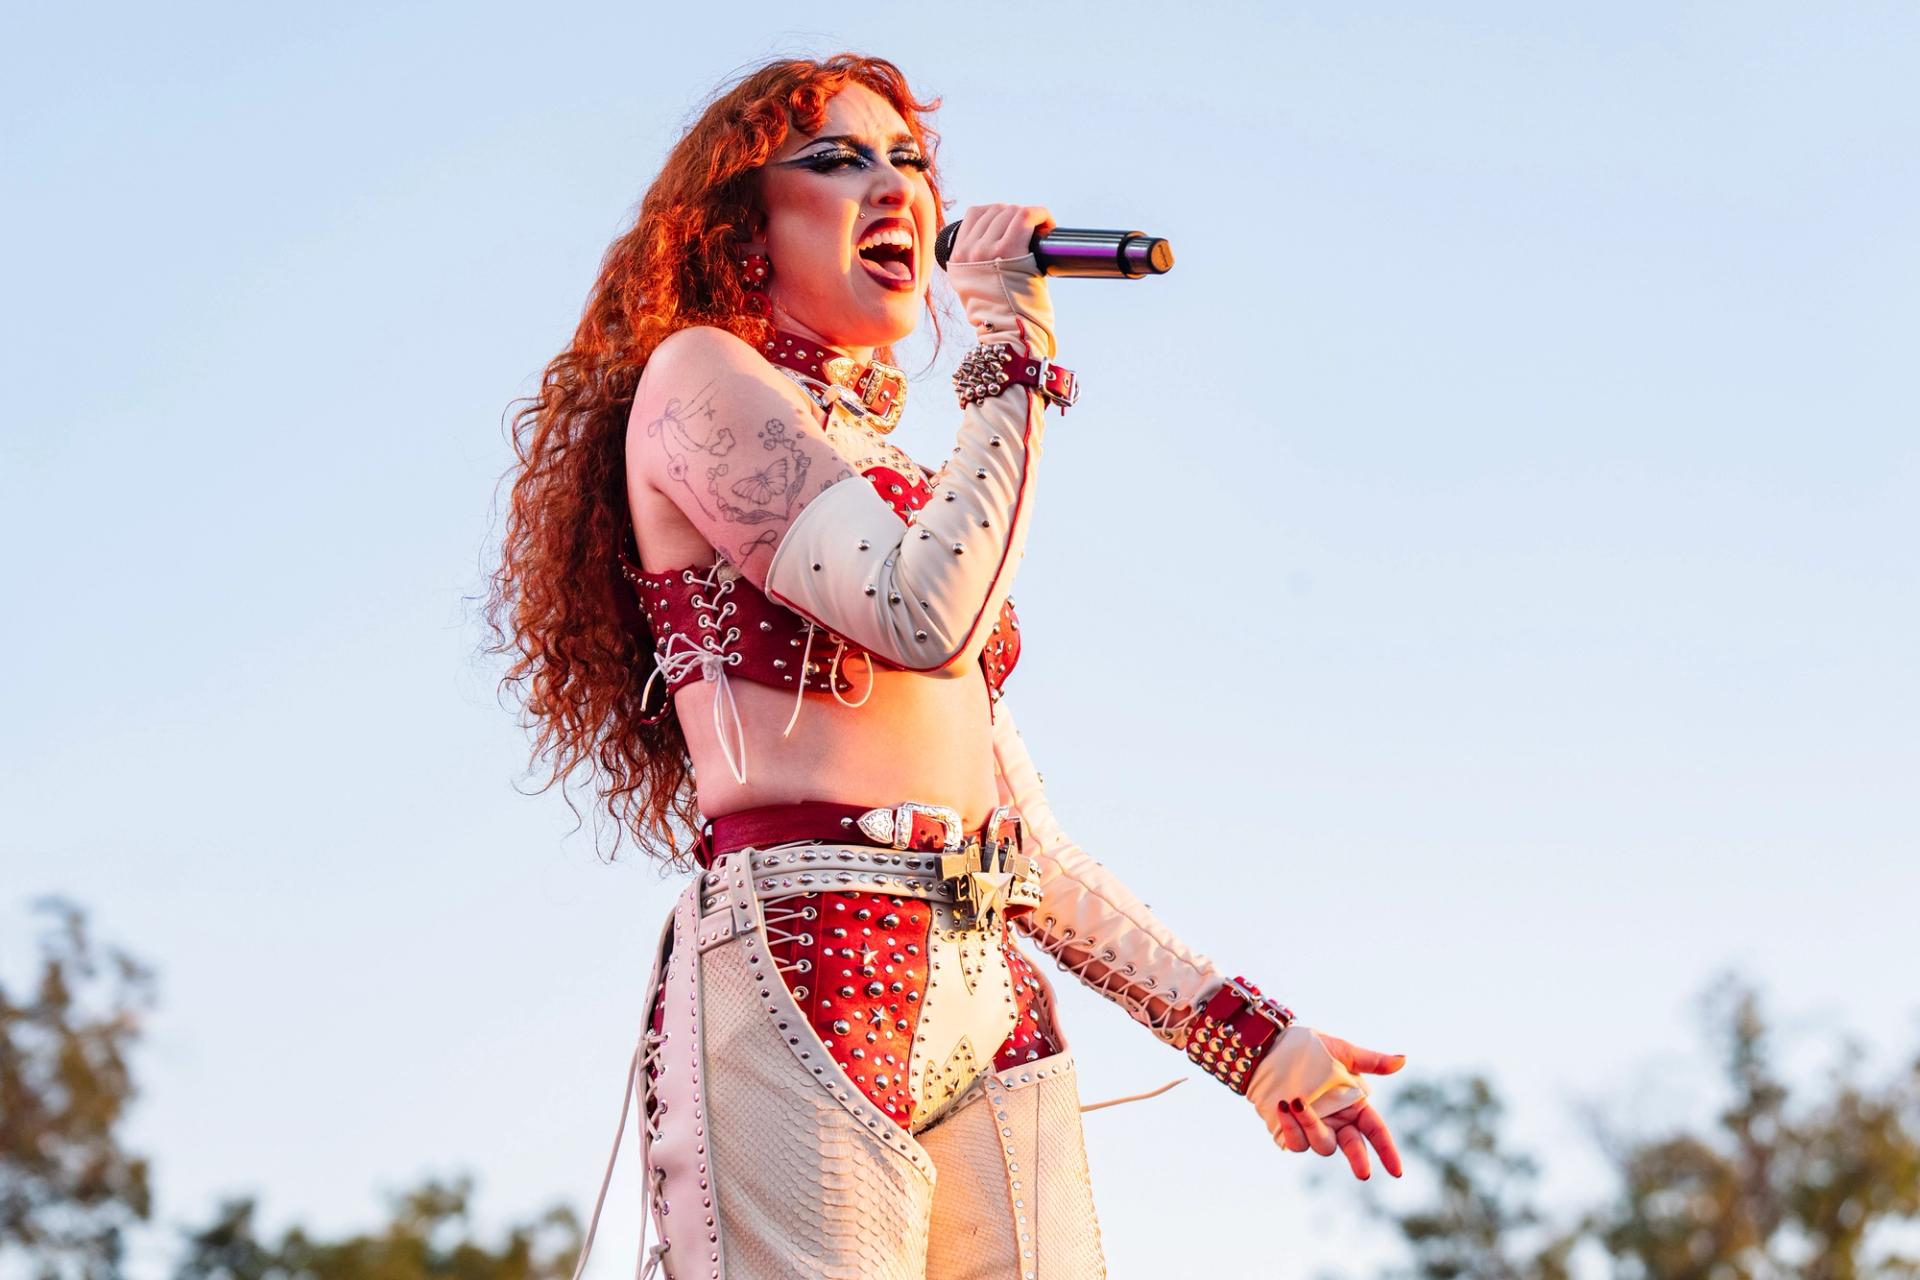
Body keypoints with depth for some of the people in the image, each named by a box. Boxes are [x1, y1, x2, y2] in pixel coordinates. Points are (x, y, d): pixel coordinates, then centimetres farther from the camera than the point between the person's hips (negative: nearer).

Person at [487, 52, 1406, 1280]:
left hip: (989, 1005, 7)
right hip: (803, 975, -7)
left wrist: (1252, 1035, 20)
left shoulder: (897, 482, 27)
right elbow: (927, 615, -13)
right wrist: (1014, 346, 0)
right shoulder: (699, 377, 4)